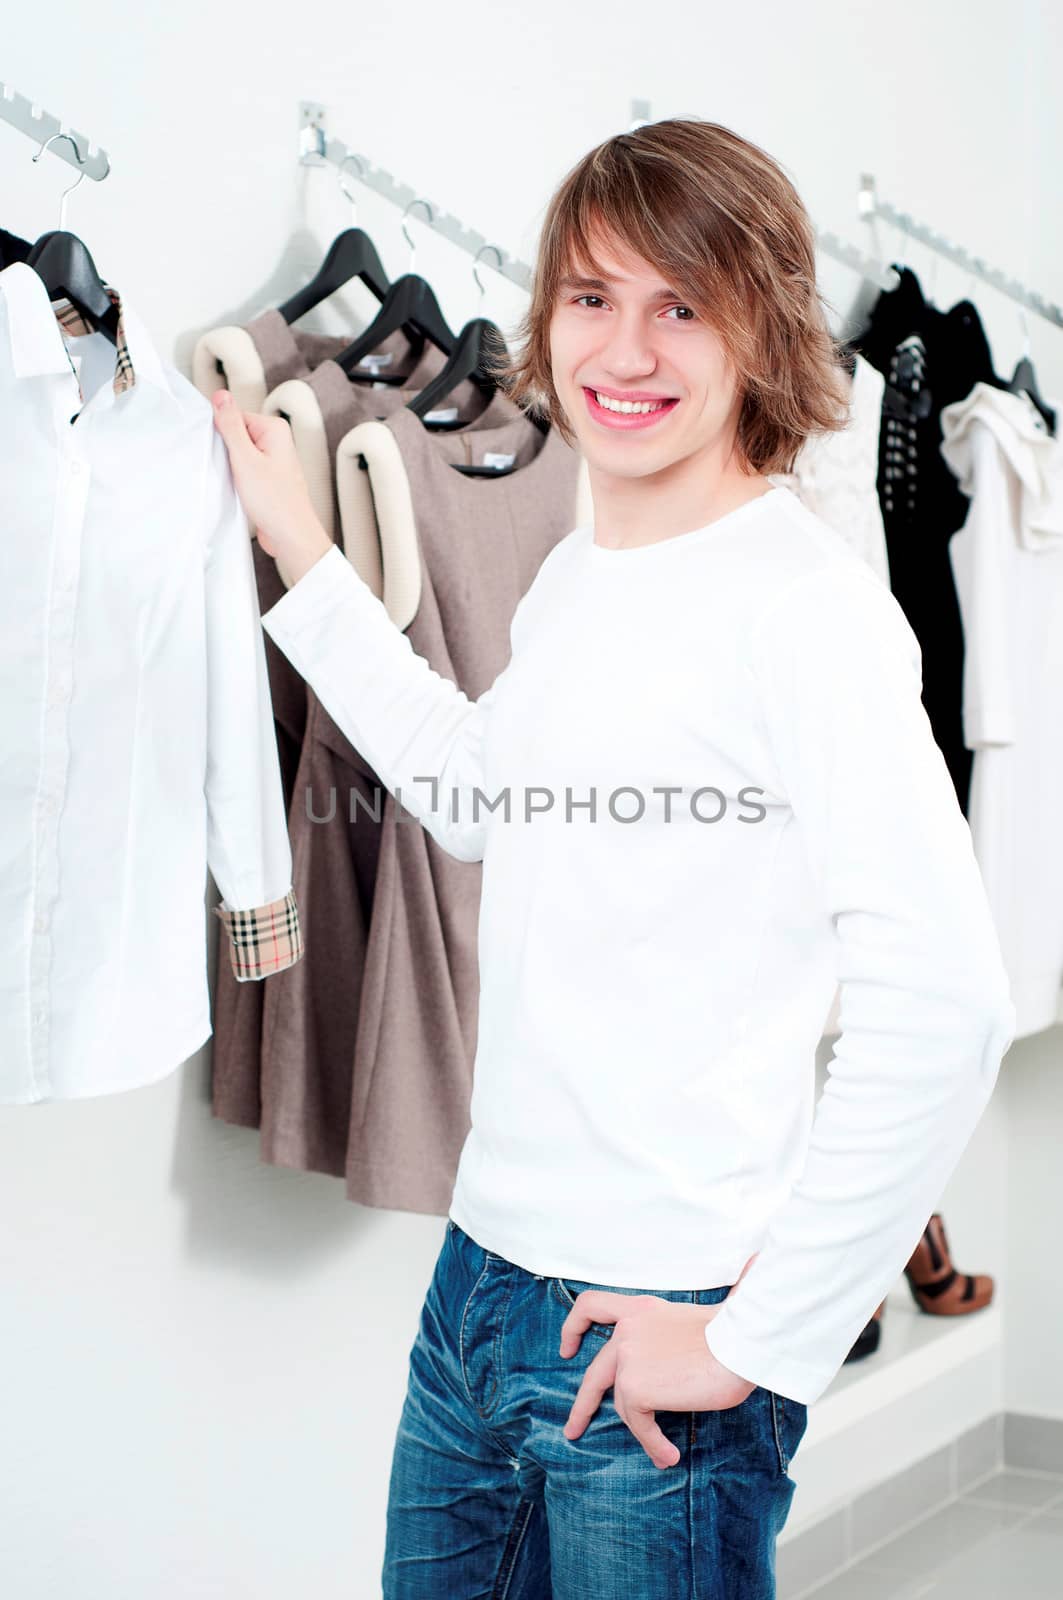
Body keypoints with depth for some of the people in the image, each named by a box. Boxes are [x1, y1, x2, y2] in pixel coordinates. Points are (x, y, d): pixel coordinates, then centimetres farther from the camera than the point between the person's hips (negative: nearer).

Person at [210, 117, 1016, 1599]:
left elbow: (943, 1012, -23)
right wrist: (301, 549, 26)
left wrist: (753, 1339, -17)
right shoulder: (572, 575, 8)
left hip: (655, 1329, -7)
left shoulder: (805, 603, -17)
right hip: (481, 1271, 8)